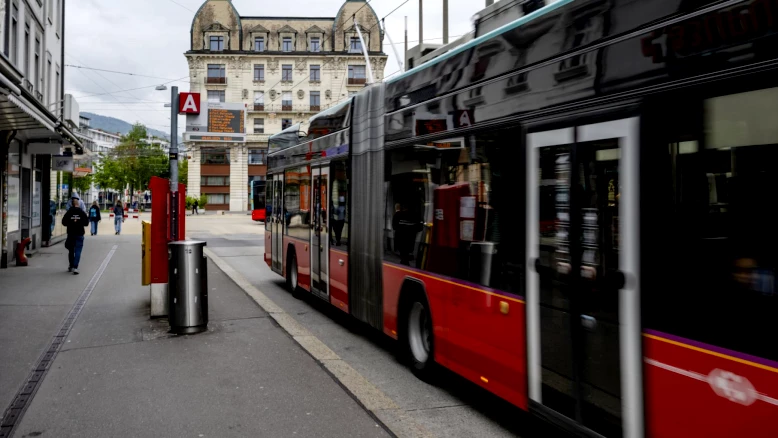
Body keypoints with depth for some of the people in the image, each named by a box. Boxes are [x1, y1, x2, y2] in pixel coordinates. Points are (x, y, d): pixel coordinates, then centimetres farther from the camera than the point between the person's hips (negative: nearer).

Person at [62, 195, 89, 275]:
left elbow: (64, 222, -5)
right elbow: (86, 223, -3)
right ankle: (75, 267, -14)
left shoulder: (69, 212, -5)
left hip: (71, 234, 2)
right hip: (80, 234, -2)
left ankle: (71, 266, 28)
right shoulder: (82, 212, -6)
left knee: (71, 250, 17)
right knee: (78, 251, -3)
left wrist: (70, 224, 12)